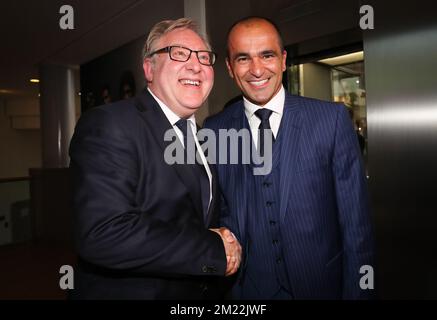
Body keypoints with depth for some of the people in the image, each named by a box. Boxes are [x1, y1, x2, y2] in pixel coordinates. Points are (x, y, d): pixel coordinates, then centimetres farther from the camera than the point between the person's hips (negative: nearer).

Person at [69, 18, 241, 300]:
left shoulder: (201, 137, 5)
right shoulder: (108, 125, -19)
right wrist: (214, 249, -24)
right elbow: (103, 235, -30)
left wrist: (227, 242, -9)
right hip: (132, 290, -6)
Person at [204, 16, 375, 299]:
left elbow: (356, 223, -8)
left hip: (323, 284, 0)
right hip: (247, 288, 1)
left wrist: (357, 290, -7)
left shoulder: (332, 119, -11)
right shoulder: (214, 131, -6)